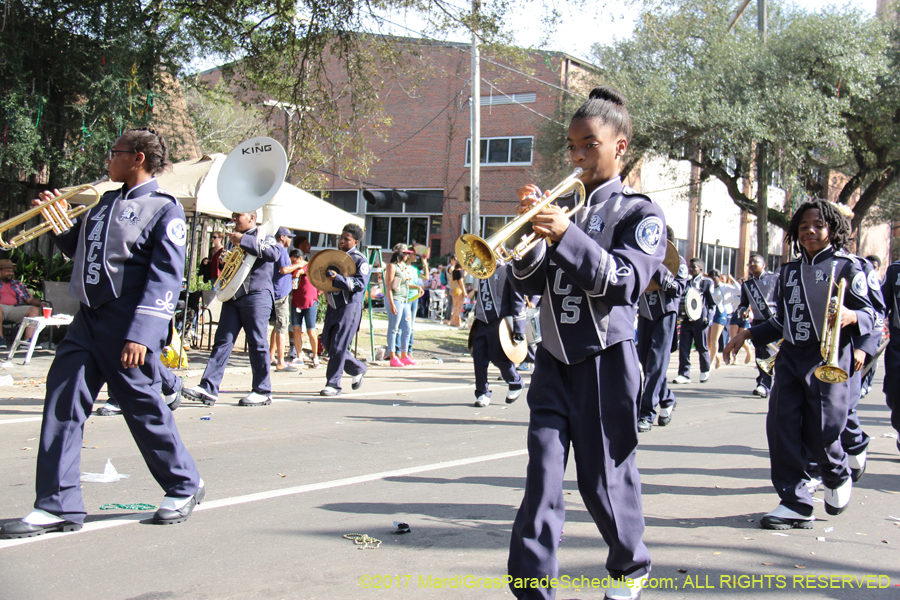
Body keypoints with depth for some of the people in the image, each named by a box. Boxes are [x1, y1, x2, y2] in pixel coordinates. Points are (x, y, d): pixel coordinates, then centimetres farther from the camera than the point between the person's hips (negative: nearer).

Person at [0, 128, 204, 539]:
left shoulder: (164, 208, -6)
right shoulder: (106, 202, 18)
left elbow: (165, 277, -14)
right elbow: (79, 250, 29)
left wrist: (140, 334, -22)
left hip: (128, 328, -7)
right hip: (88, 320, 7)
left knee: (143, 407, 1)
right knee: (62, 401, -2)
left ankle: (183, 487, 21)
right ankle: (59, 505, 1)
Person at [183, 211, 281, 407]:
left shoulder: (263, 236, 2)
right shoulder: (235, 239, 23)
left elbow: (274, 253, -20)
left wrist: (243, 241, -18)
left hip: (256, 295, -6)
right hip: (233, 296, 6)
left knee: (257, 343, -3)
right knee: (223, 341, -3)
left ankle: (262, 391, 5)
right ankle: (208, 388, -8)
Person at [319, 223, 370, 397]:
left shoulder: (360, 260, -5)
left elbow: (360, 284, -16)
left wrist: (338, 278, -27)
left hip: (350, 306, -8)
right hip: (333, 306, 8)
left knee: (338, 345, -10)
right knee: (327, 342, 10)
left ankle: (333, 384, -5)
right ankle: (357, 369, 28)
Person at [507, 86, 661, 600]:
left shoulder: (640, 213, 0)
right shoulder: (564, 207, 12)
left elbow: (626, 283, -16)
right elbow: (531, 284, 9)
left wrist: (567, 235, -24)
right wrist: (532, 231, -7)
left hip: (605, 362, -4)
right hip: (554, 361, 4)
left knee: (605, 480, 7)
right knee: (542, 484, -4)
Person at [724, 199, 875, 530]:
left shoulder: (847, 267, 2)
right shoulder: (789, 270, 18)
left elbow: (869, 314, -4)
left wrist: (851, 316, -25)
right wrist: (748, 334, 14)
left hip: (828, 358, -5)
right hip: (790, 357, 5)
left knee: (821, 432, -7)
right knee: (781, 427, -5)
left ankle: (837, 477, 27)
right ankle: (795, 504, 1)